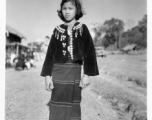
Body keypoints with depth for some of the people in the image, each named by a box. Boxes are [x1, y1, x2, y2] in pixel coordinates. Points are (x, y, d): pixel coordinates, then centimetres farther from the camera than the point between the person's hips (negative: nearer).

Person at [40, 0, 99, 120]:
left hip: (74, 71, -2)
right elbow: (50, 53, 7)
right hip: (58, 71, 2)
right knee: (57, 106, 4)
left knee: (73, 106, 6)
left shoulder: (82, 29, 2)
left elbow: (89, 51, -2)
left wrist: (87, 74, -9)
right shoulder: (57, 30, 8)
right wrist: (47, 75, -1)